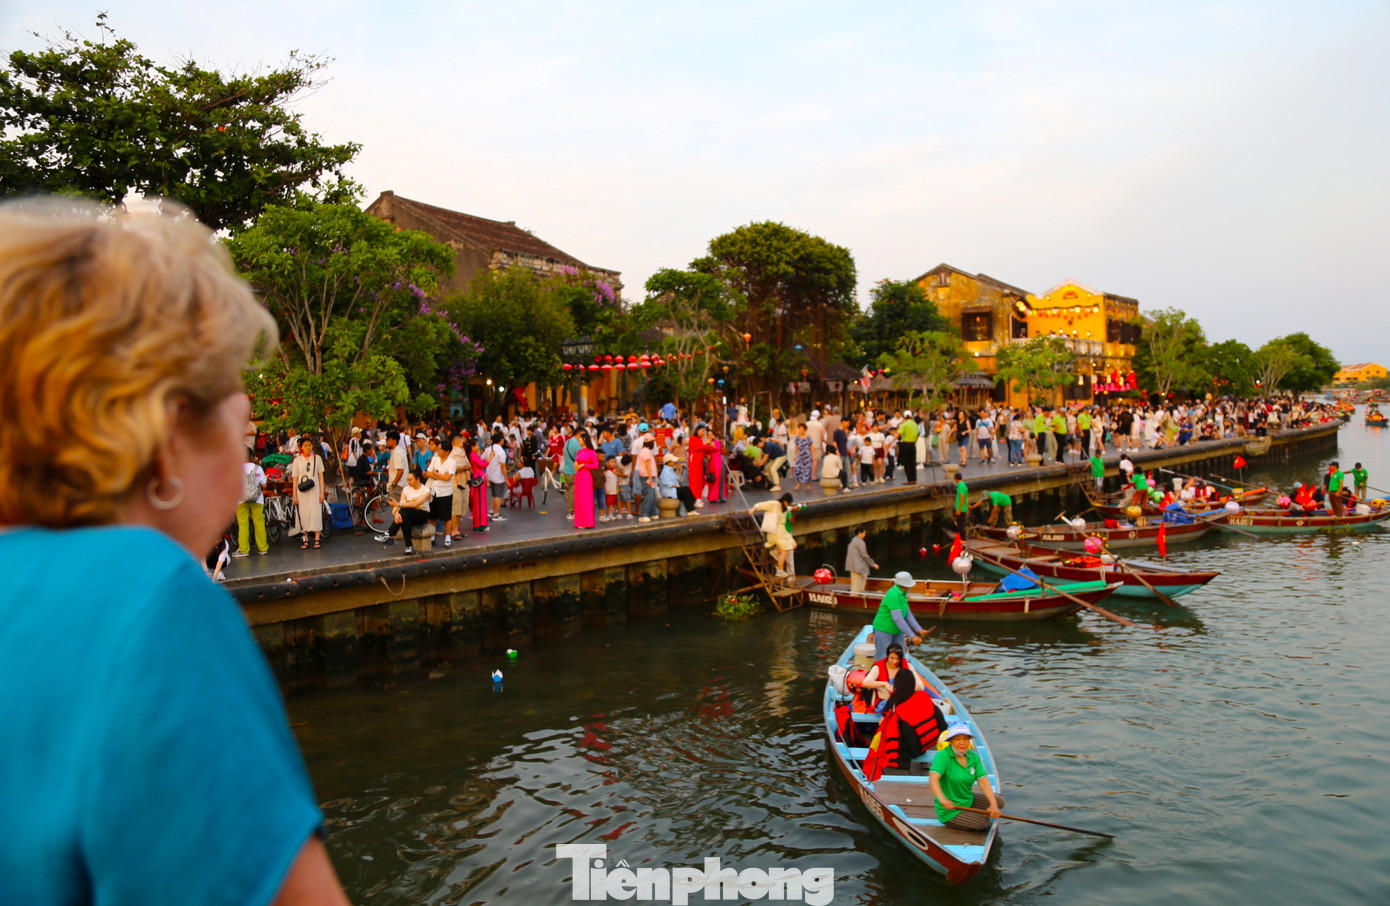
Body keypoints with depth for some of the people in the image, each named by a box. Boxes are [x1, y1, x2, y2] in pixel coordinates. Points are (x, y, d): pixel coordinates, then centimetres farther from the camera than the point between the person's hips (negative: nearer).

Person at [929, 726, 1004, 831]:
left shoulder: (974, 757, -2)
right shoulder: (943, 756, -21)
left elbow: (983, 782, -9)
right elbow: (933, 779, -35)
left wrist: (993, 805, -25)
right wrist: (942, 799, -53)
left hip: (969, 801, 7)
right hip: (950, 811, -7)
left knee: (999, 801, -4)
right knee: (986, 824, -15)